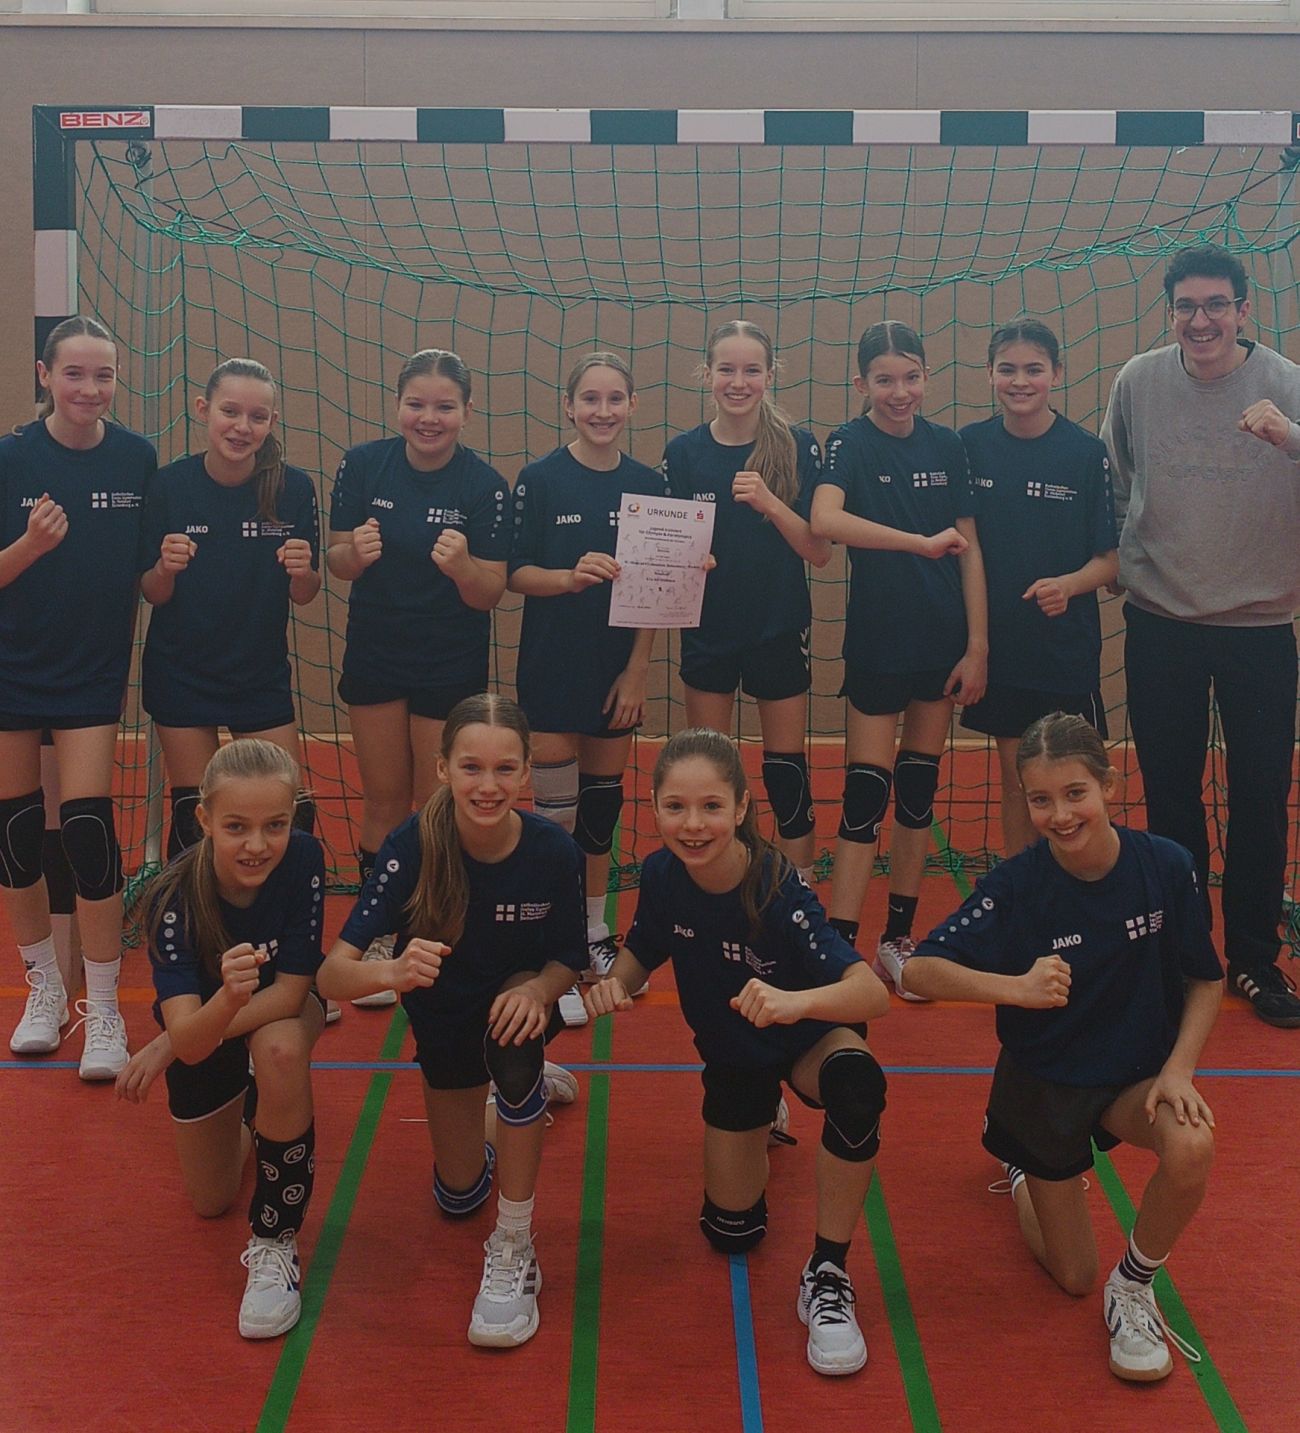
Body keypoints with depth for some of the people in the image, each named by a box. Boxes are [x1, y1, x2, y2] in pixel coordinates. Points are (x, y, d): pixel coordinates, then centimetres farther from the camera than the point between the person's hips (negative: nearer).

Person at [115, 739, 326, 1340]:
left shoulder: (303, 858, -34)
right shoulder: (173, 899, -33)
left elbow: (290, 991, -30)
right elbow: (189, 1037, -40)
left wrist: (167, 1046, -29)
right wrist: (229, 997, -63)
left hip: (284, 1008, -1)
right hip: (205, 1017, 1)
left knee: (280, 1049, -38)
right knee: (211, 1203, 12)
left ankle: (275, 1244, -20)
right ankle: (245, 1110, 46)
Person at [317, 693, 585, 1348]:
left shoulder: (554, 851, -28)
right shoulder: (412, 846, -30)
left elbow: (567, 962, -11)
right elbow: (332, 974, -34)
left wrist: (537, 989, -34)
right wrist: (394, 971, -56)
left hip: (518, 998, -1)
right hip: (443, 1014, 2)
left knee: (515, 1047, -38)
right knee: (457, 1195, 11)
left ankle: (514, 1251, -20)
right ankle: (530, 1085, 44)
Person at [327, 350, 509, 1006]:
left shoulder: (485, 486, -13)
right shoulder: (362, 466, -7)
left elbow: (490, 593, -12)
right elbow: (336, 562, -3)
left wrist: (461, 563, -33)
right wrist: (355, 552, -25)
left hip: (452, 663, -2)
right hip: (374, 657, 2)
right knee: (384, 801, 11)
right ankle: (382, 936, 24)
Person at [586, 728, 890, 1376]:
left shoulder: (778, 890, -35)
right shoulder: (661, 875, -22)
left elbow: (873, 992, -44)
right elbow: (642, 951, -1)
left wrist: (796, 1001, -63)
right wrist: (615, 982, -23)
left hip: (807, 1039, -4)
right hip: (729, 1052, 4)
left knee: (856, 1082, -40)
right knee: (732, 1232, 9)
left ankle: (827, 1275, -19)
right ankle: (760, 1125, 43)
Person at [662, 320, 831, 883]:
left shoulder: (798, 448, -5)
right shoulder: (683, 451, -1)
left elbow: (821, 552, -9)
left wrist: (770, 503, -24)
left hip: (780, 629, -1)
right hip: (708, 629, 1)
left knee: (787, 771, 5)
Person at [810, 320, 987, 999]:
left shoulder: (947, 446, 5)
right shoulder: (849, 443, -6)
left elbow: (970, 550, 6)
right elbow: (825, 519, -27)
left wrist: (978, 645, 1)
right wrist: (924, 542, -29)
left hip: (942, 641, 4)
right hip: (876, 643, -4)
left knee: (919, 788, 10)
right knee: (866, 794, -5)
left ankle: (899, 940, 21)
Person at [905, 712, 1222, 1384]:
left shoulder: (1167, 866, -17)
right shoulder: (1016, 884, -21)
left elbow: (1206, 980, -2)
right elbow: (920, 970, -24)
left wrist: (1179, 1069, -15)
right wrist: (1017, 988, -38)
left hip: (1138, 1070, 1)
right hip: (1042, 1078, -1)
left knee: (1191, 1146, -34)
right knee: (1071, 1277, 8)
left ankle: (1133, 1287, -4)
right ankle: (1020, 1165, 41)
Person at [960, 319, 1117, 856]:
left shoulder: (1087, 453, -6)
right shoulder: (971, 445, 0)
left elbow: (1110, 560, -3)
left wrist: (1067, 585, -24)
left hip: (1066, 645, -2)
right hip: (998, 645, 2)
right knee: (1013, 777, 12)